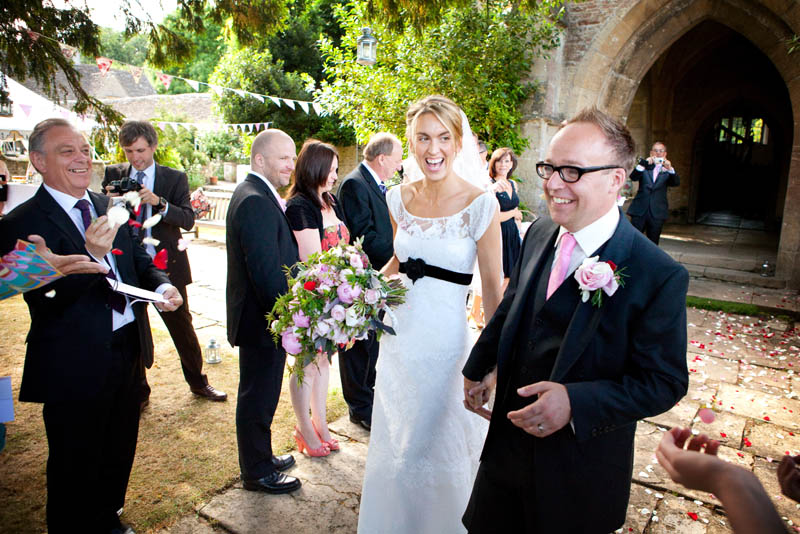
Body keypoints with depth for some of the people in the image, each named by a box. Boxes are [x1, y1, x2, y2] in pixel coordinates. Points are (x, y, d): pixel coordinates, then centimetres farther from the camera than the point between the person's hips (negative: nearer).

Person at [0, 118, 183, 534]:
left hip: (126, 349, 7)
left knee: (119, 452, 25)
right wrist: (92, 255, -34)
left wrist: (161, 285, -9)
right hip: (74, 365, -6)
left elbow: (137, 261, 12)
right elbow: (46, 301, -20)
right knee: (74, 466, 13)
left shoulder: (108, 207, 6)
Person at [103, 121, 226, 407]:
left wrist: (158, 202, -27)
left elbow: (188, 219, -12)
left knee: (182, 326, 10)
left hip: (166, 267, -2)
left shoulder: (174, 178, -1)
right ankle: (139, 392, 31)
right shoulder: (113, 174, 5)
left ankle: (198, 382, 30)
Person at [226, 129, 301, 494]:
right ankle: (257, 472, 27)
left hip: (259, 314, 11)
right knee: (259, 396, 7)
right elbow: (267, 272, -29)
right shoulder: (256, 202, -23)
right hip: (262, 319, -11)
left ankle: (260, 456, 42)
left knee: (258, 393, 23)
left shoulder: (254, 194, 10)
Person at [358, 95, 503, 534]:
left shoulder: (480, 205, -14)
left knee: (439, 448, 12)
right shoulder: (399, 198, 0)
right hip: (398, 337, 5)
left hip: (445, 343, -5)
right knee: (394, 444, 22)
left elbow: (492, 289, -10)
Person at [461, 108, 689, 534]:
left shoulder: (660, 277, -21)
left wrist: (576, 403, -28)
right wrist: (479, 366, 17)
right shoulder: (539, 233, -3)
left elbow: (664, 381, -16)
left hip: (580, 472, -5)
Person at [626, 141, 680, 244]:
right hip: (639, 211, -1)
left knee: (653, 244, 5)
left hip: (657, 213, 1)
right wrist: (644, 163, -23)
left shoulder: (667, 170, 10)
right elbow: (633, 177, -8)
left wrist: (670, 169, -23)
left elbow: (676, 183, -6)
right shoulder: (644, 167, 9)